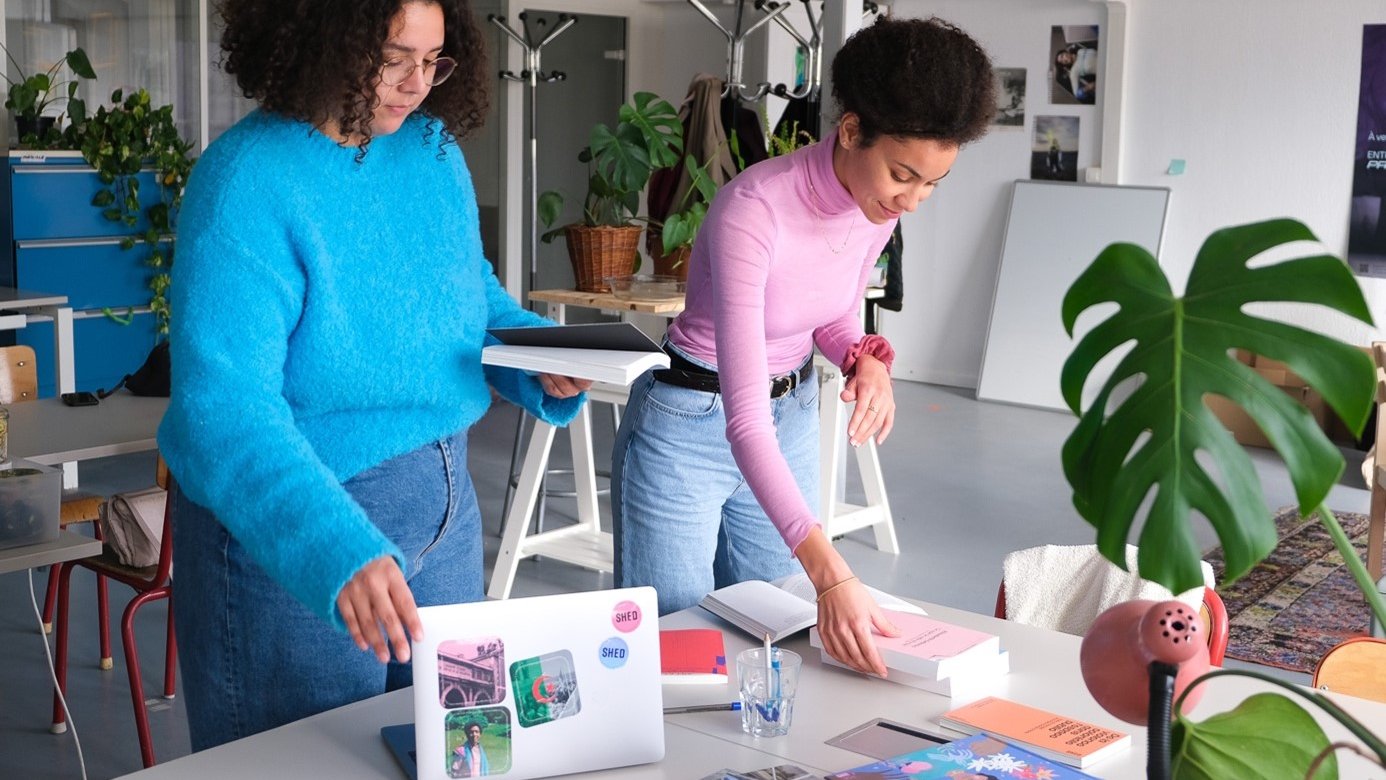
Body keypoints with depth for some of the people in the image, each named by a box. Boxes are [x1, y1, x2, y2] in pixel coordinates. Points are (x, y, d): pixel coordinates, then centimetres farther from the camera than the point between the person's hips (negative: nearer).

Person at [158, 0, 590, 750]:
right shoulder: (246, 180, -21)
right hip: (289, 530, -6)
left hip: (444, 506, 6)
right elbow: (224, 407, -29)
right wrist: (336, 552, -42)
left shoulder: (433, 146, 0)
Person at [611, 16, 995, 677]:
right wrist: (829, 571, -44)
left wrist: (867, 358, -14)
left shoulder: (878, 205, -10)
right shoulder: (752, 211, -32)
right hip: (687, 429, -6)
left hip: (790, 420, 6)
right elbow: (744, 418, -37)